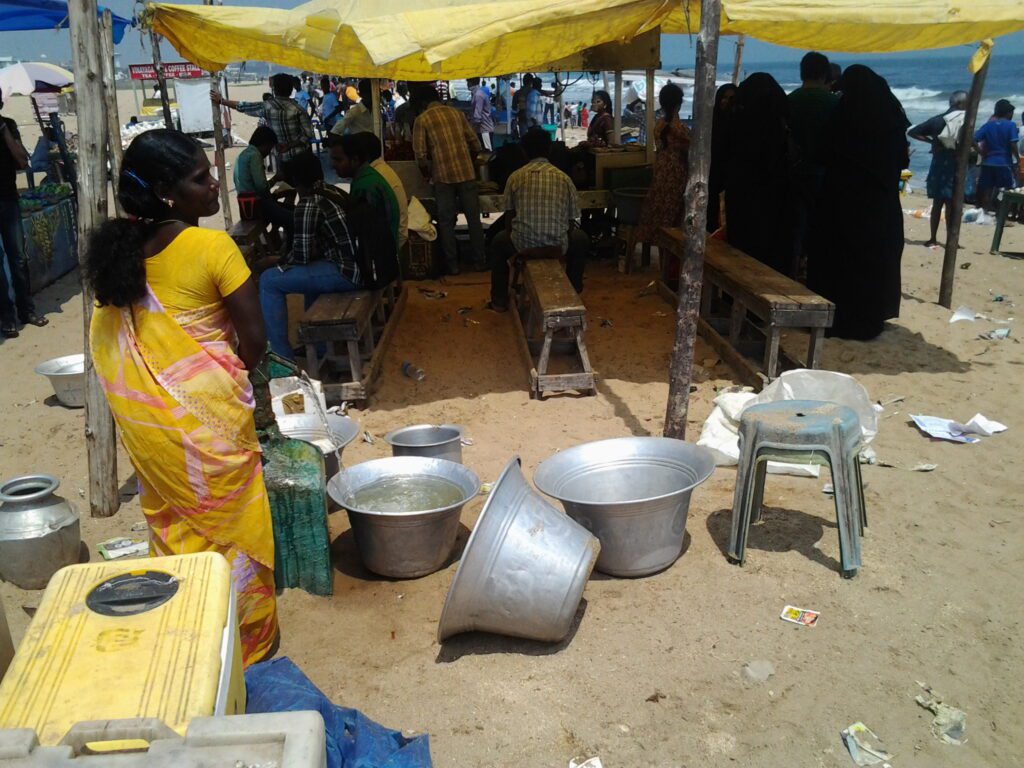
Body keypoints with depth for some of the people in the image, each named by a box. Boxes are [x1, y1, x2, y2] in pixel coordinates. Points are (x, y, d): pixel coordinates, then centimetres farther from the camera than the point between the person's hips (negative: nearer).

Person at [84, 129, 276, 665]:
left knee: (173, 524, 20)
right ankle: (247, 640, 26)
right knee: (231, 525, 11)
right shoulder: (212, 247, -17)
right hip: (207, 412, -6)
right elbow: (253, 338, -14)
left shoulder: (120, 248, 1)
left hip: (142, 416, 6)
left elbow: (109, 338, 7)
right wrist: (237, 372, 5)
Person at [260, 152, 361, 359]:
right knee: (310, 267, 35)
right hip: (363, 266, 9)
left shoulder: (308, 204, -12)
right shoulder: (333, 192, 12)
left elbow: (301, 256, -10)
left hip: (348, 272, -9)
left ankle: (282, 357, 4)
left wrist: (276, 261, 8)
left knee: (269, 281, -3)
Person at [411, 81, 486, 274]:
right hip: (467, 173, 3)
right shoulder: (457, 113, 11)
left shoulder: (422, 119, 0)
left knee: (446, 221, 7)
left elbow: (420, 154, -6)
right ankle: (480, 260, 14)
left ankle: (452, 264, 10)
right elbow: (475, 144, 12)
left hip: (443, 176, -3)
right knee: (473, 218, 10)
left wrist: (426, 174, 11)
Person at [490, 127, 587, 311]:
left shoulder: (515, 177, 3)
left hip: (522, 244, 0)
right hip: (557, 245, 0)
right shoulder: (564, 178, 4)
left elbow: (509, 219, 6)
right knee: (581, 240, 34)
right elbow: (572, 222, 6)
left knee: (499, 242, 35)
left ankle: (499, 300, 33)